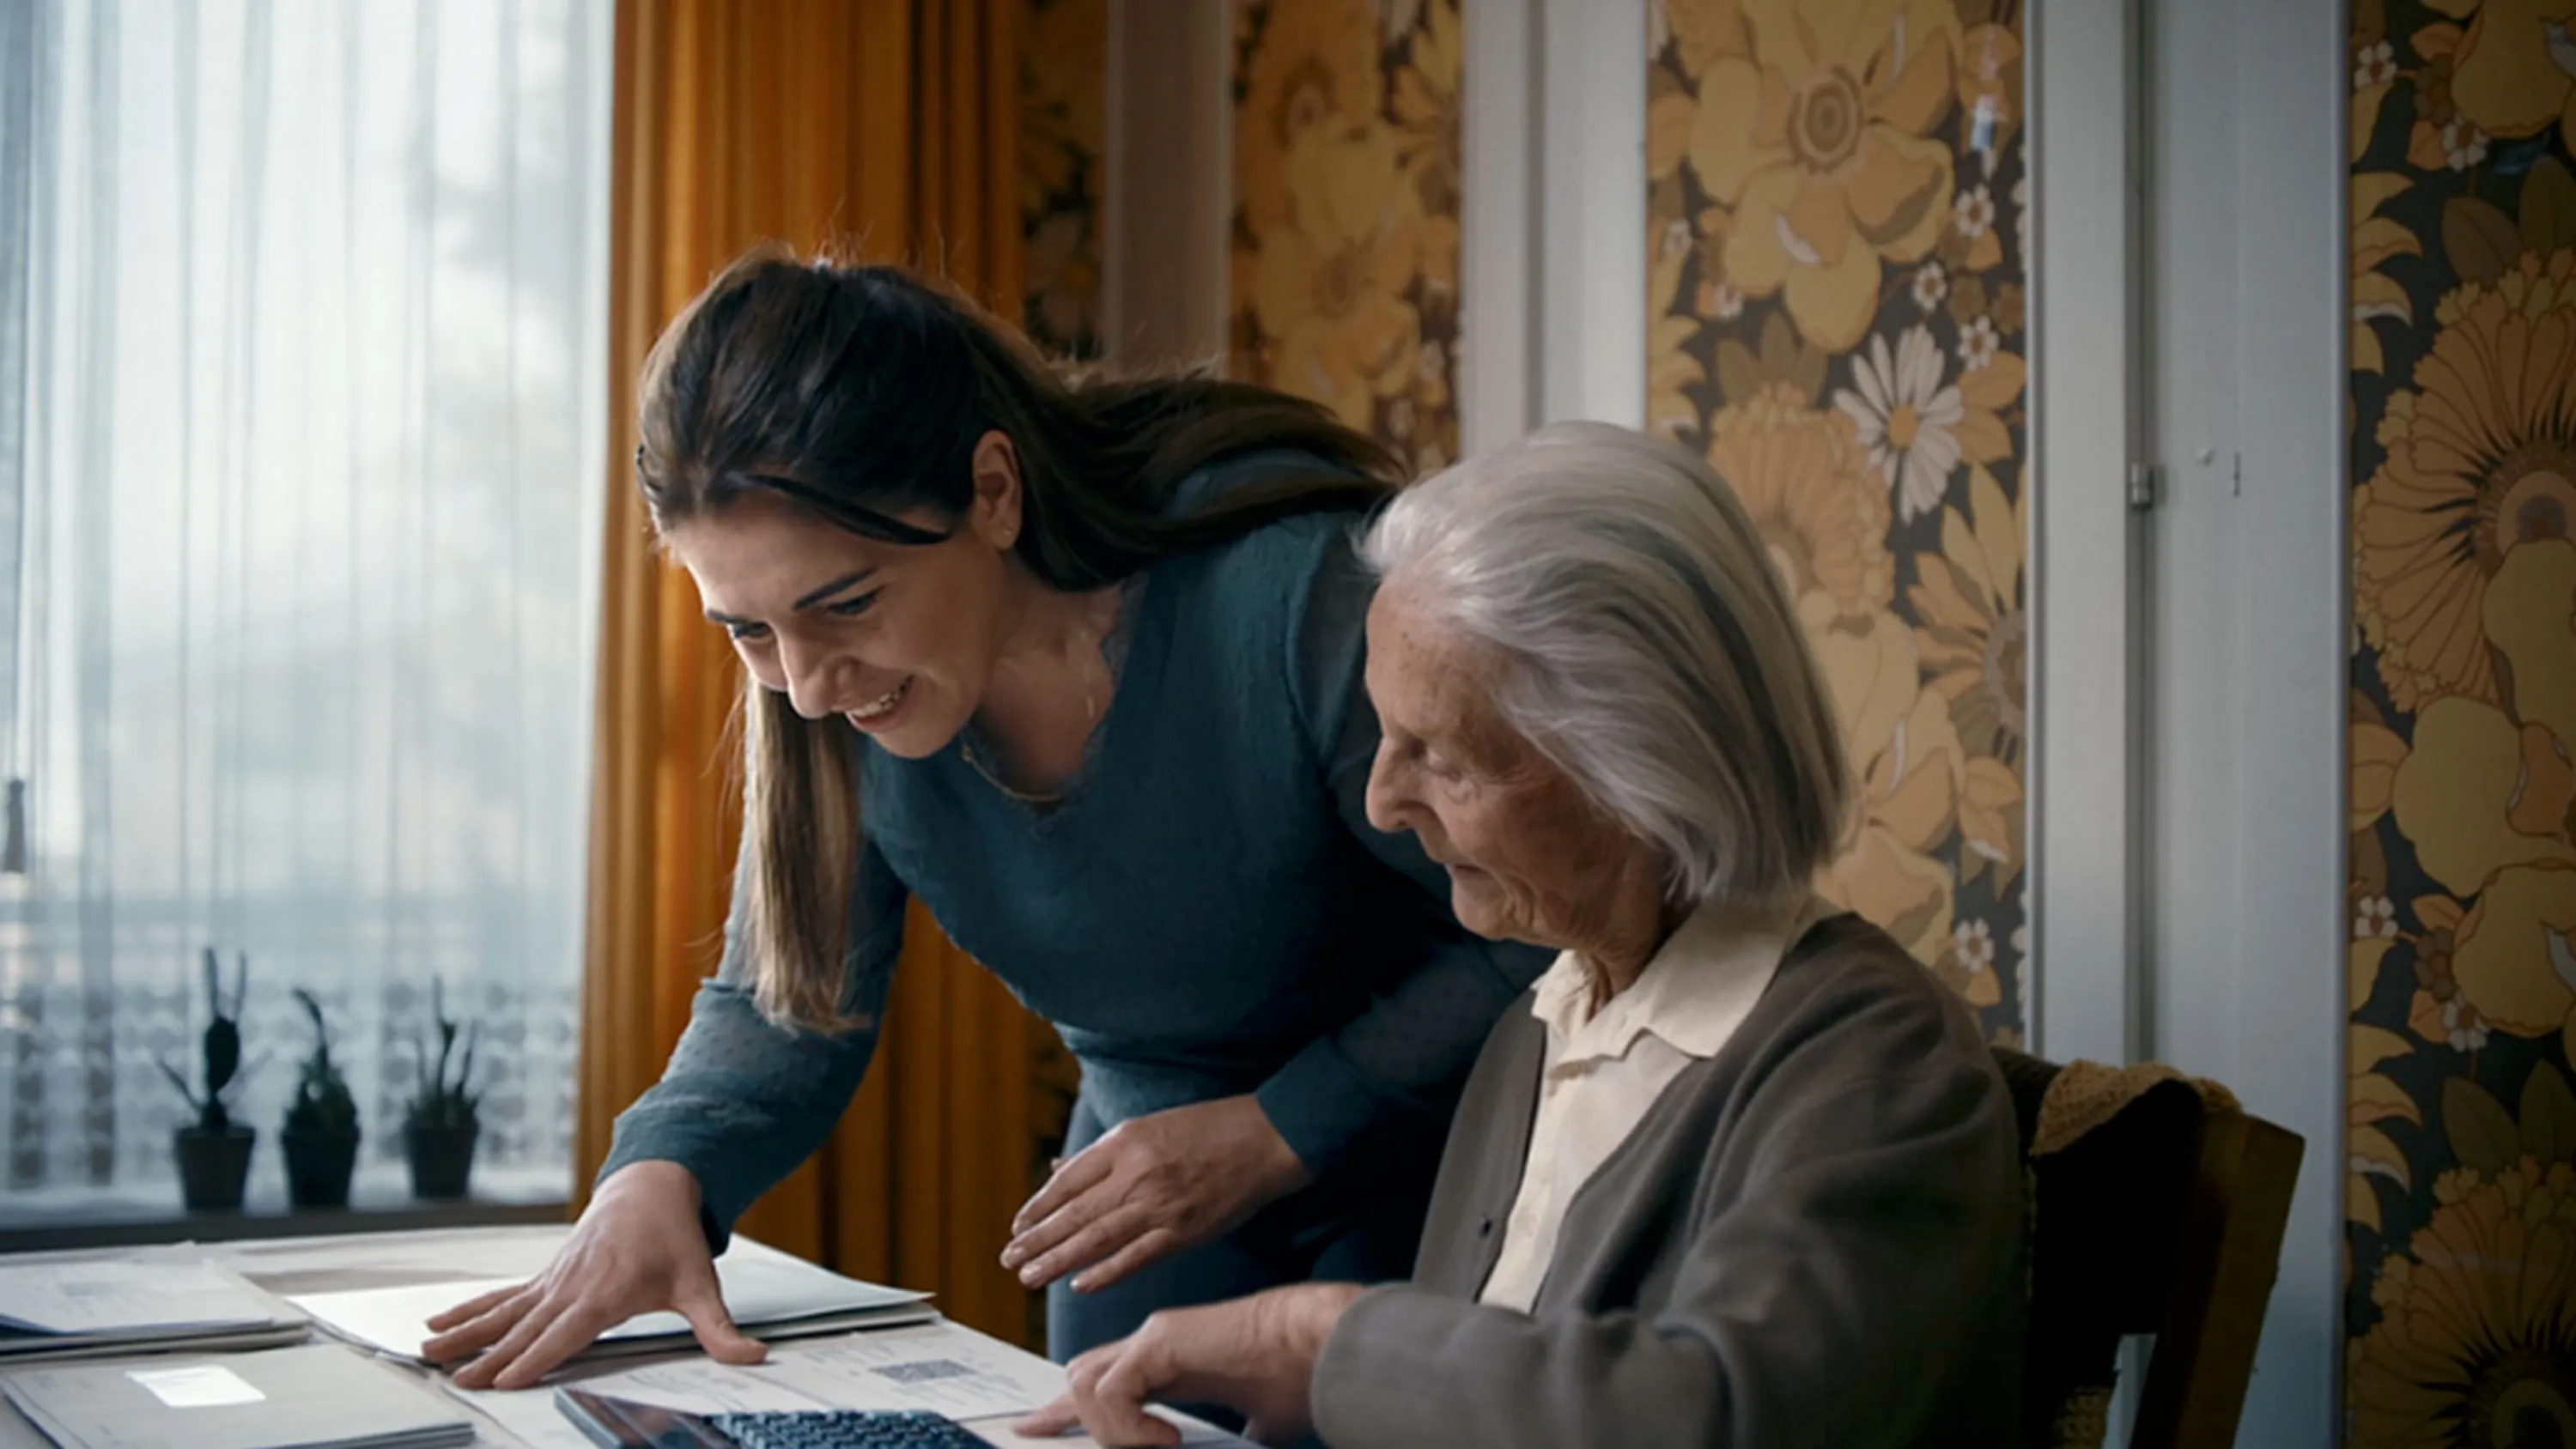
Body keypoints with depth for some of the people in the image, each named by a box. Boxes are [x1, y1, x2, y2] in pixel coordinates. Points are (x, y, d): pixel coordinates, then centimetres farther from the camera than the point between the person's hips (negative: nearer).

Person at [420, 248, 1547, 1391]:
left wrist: (1276, 1133, -27)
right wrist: (661, 1174, -23)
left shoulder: (1298, 587, -33)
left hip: (1428, 1175, -4)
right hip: (1142, 1158, 5)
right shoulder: (831, 697, -15)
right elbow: (787, 1005, -3)